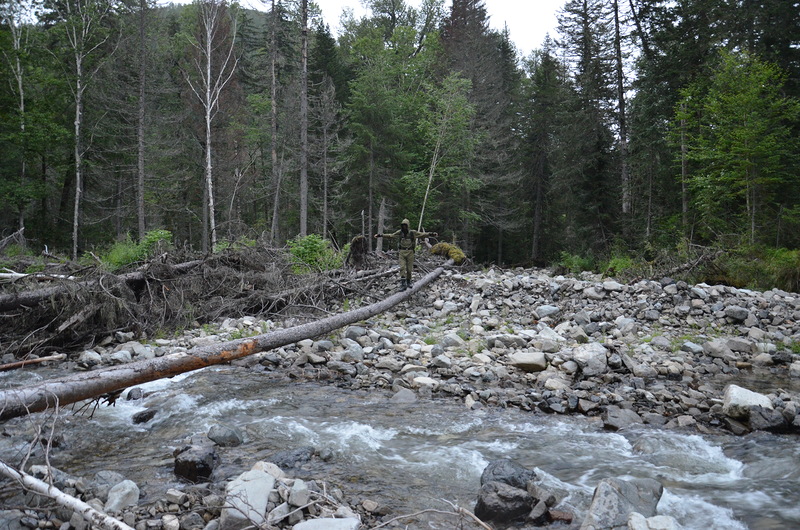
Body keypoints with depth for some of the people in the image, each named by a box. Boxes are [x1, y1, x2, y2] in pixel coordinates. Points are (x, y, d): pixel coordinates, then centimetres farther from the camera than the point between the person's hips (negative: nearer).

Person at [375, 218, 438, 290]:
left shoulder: (413, 233, -3)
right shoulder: (399, 233, 4)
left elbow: (422, 234, -7)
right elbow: (390, 235, 11)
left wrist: (430, 234, -23)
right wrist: (381, 235, 6)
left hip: (410, 252, -1)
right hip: (402, 252, 1)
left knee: (409, 268, 6)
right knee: (402, 268, -11)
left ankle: (408, 282, 28)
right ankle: (403, 284, -15)